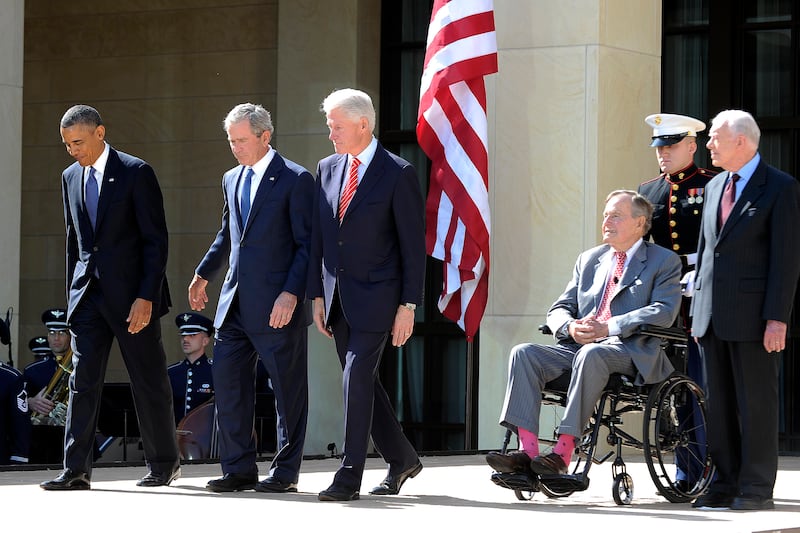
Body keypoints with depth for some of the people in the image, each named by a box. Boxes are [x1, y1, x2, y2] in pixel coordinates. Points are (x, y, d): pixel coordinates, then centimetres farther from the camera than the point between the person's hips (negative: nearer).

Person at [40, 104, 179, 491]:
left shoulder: (136, 173, -8)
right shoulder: (71, 178, 11)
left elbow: (156, 239, -10)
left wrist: (145, 298, -16)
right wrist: (72, 294, 13)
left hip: (132, 294, -5)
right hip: (88, 292, 5)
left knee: (149, 382, 3)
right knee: (82, 380, -2)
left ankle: (164, 464, 16)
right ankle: (76, 470, -4)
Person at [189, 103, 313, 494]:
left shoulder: (295, 180, -7)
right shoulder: (232, 179, 16)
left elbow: (307, 245, -9)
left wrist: (291, 293, -18)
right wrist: (203, 275, 16)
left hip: (277, 306, -7)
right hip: (235, 301, 7)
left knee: (288, 389, 2)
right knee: (228, 385, 4)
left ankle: (285, 472, 10)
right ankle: (239, 469, 12)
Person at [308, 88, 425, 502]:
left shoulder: (398, 174, -7)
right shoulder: (327, 169, 11)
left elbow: (413, 244, -8)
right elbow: (318, 236, 14)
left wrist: (408, 305, -11)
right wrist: (317, 295, 9)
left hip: (376, 296, -6)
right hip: (337, 295, 7)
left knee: (357, 378, -13)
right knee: (362, 381, 11)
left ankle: (349, 476, -10)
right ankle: (401, 459, 26)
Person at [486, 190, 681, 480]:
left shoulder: (664, 261, 7)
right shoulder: (588, 260, 24)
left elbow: (664, 311, -10)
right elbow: (559, 309, 19)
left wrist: (607, 327, -19)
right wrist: (570, 327, -8)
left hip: (631, 352, -6)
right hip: (578, 346, 6)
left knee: (591, 355, -39)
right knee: (524, 353, -20)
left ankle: (563, 452, -39)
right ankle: (527, 450, -30)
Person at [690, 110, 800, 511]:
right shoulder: (714, 187, 17)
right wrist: (698, 311, 15)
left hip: (753, 316, -7)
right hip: (712, 316, 7)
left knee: (756, 401, -3)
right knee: (719, 402, 7)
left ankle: (757, 489, 1)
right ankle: (726, 483, 13)